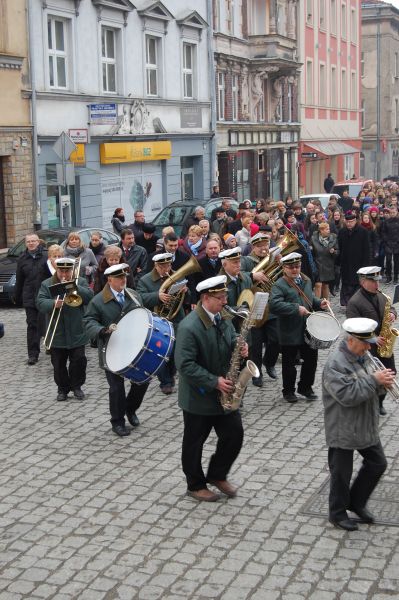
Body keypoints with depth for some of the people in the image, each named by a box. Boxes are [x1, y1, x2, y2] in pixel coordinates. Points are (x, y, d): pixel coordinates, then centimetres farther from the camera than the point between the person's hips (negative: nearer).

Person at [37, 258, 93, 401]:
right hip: (57, 334, 1)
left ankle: (76, 386, 19)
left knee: (79, 361, 1)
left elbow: (90, 297, -9)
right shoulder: (47, 284, 5)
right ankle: (63, 388, 19)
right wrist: (53, 303, -26)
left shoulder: (81, 282, 6)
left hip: (76, 333, 0)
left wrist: (74, 286, -18)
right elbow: (40, 303, -7)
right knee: (58, 363, 6)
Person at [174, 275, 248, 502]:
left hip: (224, 392, 7)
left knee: (235, 434, 8)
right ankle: (196, 485, 29)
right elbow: (185, 365, -26)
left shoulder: (223, 318, 0)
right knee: (194, 443, 10)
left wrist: (240, 348, -10)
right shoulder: (189, 327, -24)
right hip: (199, 396, -7)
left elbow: (231, 342, 14)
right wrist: (214, 382, -26)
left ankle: (217, 475, 30)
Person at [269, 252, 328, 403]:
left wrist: (319, 303, 4)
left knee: (311, 359, 12)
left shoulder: (306, 280, 10)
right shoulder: (279, 285, -14)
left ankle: (305, 387, 32)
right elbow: (274, 305, -29)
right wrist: (296, 309, -28)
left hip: (308, 330, 6)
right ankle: (288, 391, 25)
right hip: (290, 333, -6)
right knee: (289, 363, 7)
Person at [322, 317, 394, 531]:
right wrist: (374, 380, -26)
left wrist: (382, 381, -7)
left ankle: (356, 502, 33)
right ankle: (337, 513, 25)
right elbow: (347, 395, -29)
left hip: (366, 426, 8)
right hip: (343, 430, -8)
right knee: (341, 473, 6)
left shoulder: (361, 356, 6)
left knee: (377, 464, 16)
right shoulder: (335, 363, -22)